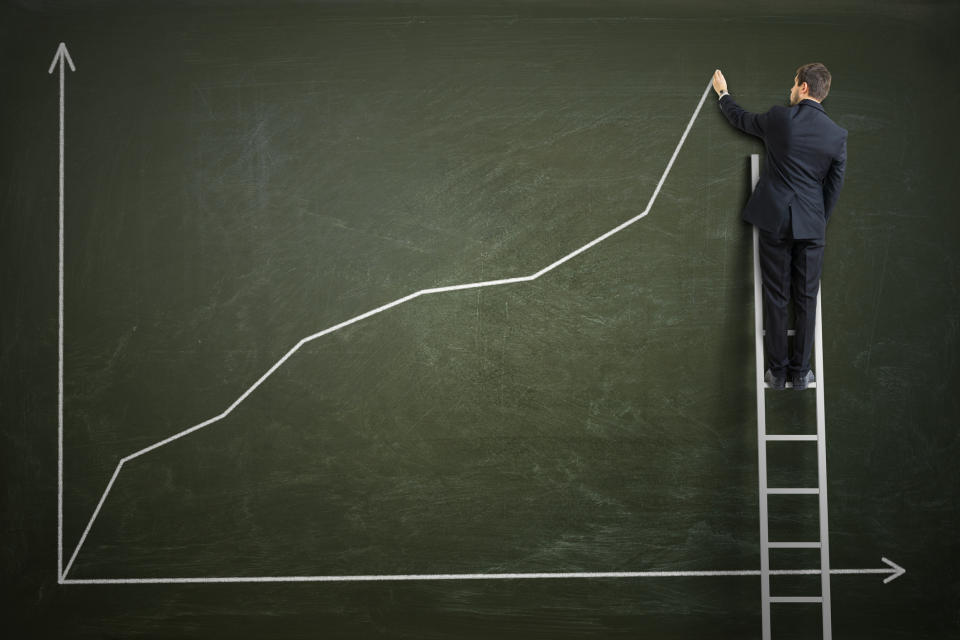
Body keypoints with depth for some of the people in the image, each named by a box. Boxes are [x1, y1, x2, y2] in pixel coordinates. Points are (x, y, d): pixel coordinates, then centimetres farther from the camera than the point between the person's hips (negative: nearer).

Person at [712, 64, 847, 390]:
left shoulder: (779, 118, -5)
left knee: (776, 298, 5)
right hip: (811, 225, 1)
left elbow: (740, 118, 14)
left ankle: (777, 371, 11)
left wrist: (723, 92, 33)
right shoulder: (838, 134, 0)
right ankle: (800, 372, 13)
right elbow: (834, 186, 6)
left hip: (774, 220, -1)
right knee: (806, 299, 8)